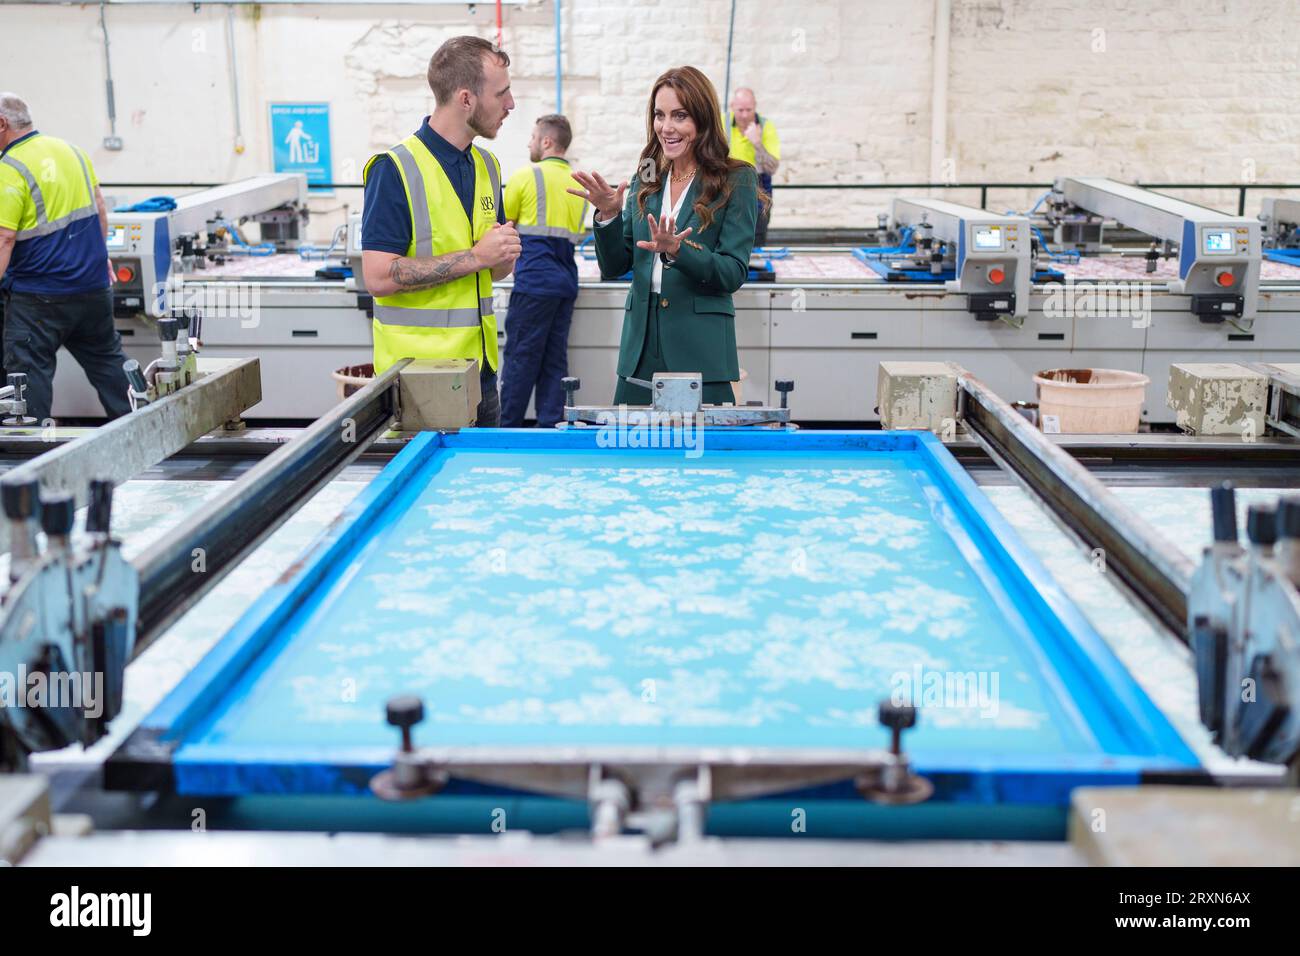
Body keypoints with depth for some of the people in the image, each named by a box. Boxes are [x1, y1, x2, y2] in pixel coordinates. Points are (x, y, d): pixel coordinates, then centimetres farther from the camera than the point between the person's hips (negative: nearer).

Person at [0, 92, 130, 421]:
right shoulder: (71, 150, 6)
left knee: (28, 369, 2)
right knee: (107, 358, 18)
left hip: (38, 297, -7)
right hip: (93, 283, 7)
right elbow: (100, 209, 14)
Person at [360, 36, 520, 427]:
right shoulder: (395, 168, -12)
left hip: (481, 372, 7)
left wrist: (504, 253, -3)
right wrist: (475, 256, -18)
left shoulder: (486, 165, 12)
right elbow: (378, 277, -20)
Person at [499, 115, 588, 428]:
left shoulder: (527, 176, -4)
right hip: (566, 281, 6)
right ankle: (550, 427, 8)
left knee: (520, 357, -3)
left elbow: (504, 224, 4)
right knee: (554, 359, 8)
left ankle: (508, 427, 0)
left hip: (534, 280, -6)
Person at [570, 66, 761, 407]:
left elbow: (734, 273, -9)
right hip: (641, 352, 4)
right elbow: (614, 267, 10)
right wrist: (608, 215, -7)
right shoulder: (647, 181, 11)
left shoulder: (736, 180, -2)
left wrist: (677, 250, -24)